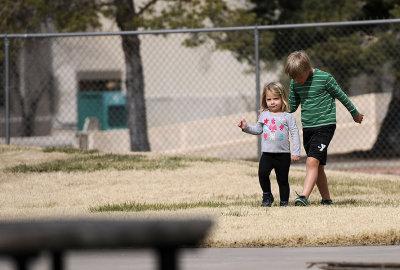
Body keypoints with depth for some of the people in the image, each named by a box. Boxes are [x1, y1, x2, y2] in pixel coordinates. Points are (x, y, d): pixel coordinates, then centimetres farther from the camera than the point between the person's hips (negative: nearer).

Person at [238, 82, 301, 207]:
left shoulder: (288, 117, -2)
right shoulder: (264, 115, 9)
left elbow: (295, 134, -2)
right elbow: (258, 130, 21)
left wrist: (296, 152, -7)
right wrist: (246, 128, 4)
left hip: (283, 154, -2)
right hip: (267, 153, 2)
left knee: (283, 180, 3)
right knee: (262, 173, -17)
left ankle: (284, 201, 18)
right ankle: (267, 196, 2)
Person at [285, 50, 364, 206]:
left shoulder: (325, 78, -10)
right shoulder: (295, 84, 6)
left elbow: (341, 96, 3)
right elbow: (291, 106, 17)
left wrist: (355, 113, 16)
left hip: (325, 125, -6)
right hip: (307, 128, 6)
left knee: (312, 161, -21)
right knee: (318, 167, 8)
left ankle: (304, 196, -31)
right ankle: (326, 199, 18)